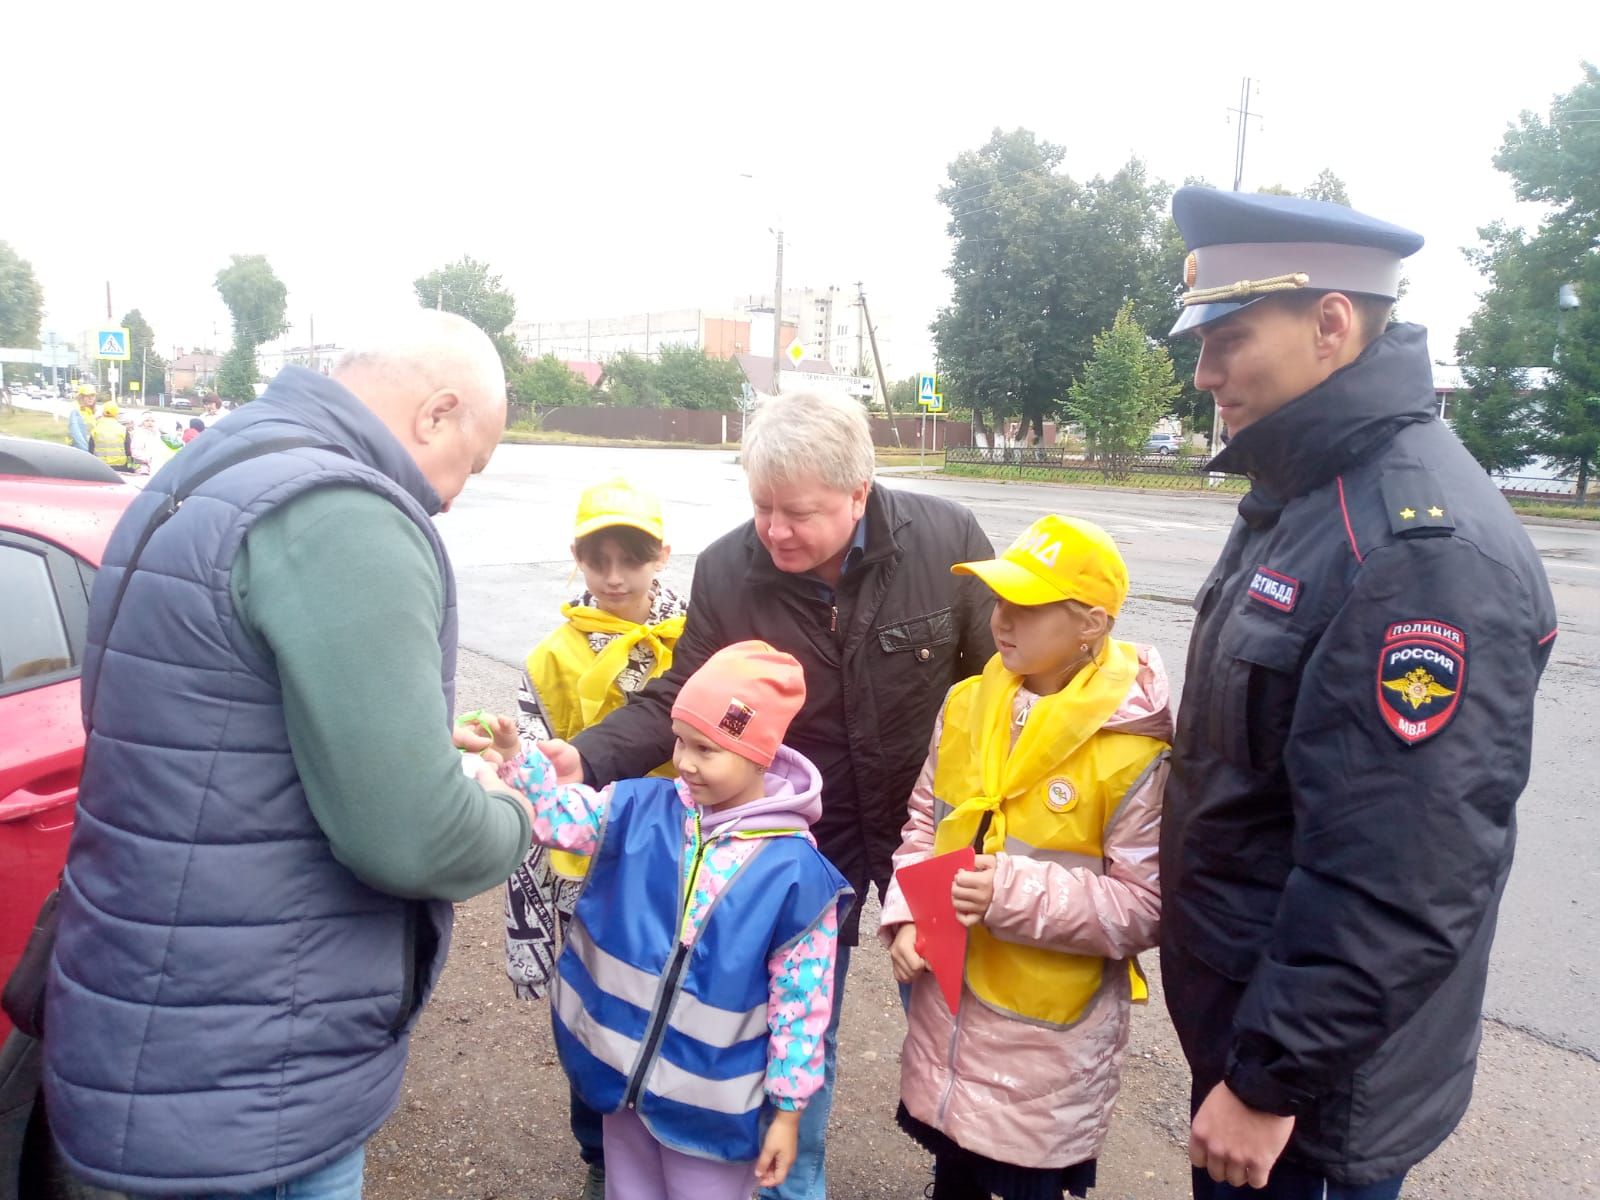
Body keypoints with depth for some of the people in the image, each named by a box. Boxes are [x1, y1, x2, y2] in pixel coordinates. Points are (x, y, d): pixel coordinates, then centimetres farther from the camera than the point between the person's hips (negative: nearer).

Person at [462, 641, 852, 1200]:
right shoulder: (643, 809, -6)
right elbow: (561, 813, -12)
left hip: (711, 1102, -4)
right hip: (624, 1071, 5)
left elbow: (800, 1000, -14)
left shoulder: (794, 869, -19)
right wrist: (511, 756, -31)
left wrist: (787, 1110, -8)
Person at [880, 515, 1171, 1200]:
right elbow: (924, 824, 9)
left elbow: (1145, 908, -17)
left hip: (1047, 1040, -5)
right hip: (945, 1013, 5)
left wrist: (1015, 895, -27)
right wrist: (906, 918, -5)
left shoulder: (1134, 749, -20)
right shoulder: (967, 705, -2)